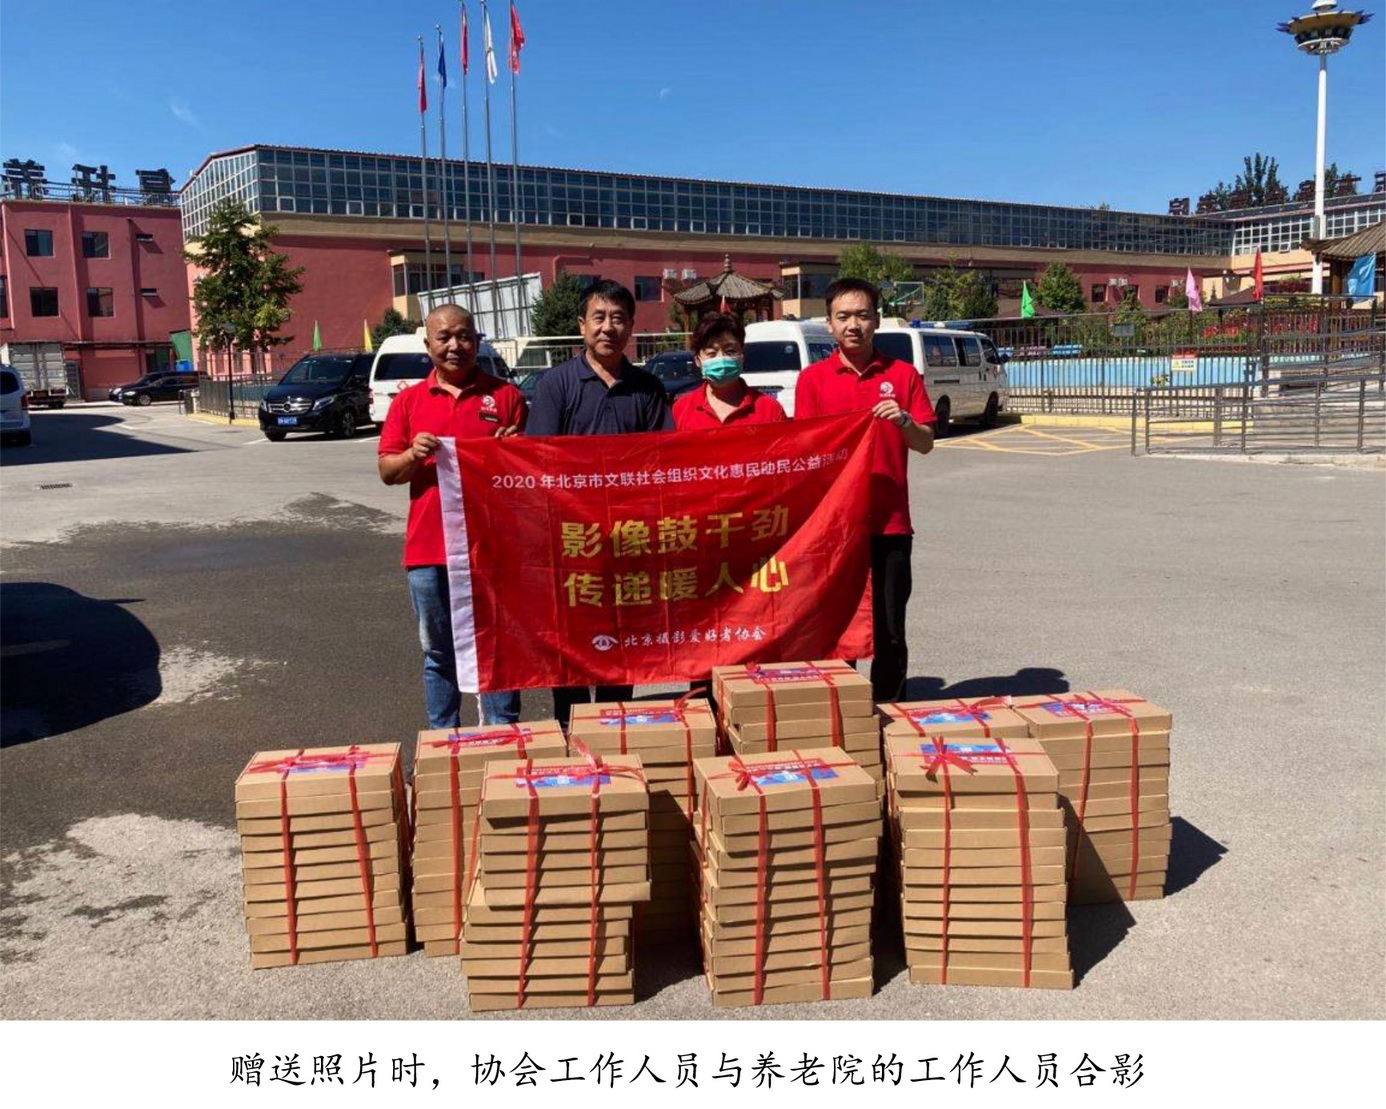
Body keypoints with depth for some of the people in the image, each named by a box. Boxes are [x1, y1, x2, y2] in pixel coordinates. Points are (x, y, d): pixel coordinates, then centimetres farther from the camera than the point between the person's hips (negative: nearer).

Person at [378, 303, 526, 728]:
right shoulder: (408, 400, 10)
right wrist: (414, 456, -13)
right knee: (438, 655, 10)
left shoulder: (506, 396, 6)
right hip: (429, 548, 2)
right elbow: (387, 470, 7)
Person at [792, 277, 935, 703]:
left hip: (890, 522, 1)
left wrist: (903, 420, -13)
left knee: (890, 633, 4)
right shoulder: (813, 378, 6)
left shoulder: (902, 374, 7)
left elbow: (926, 443, 7)